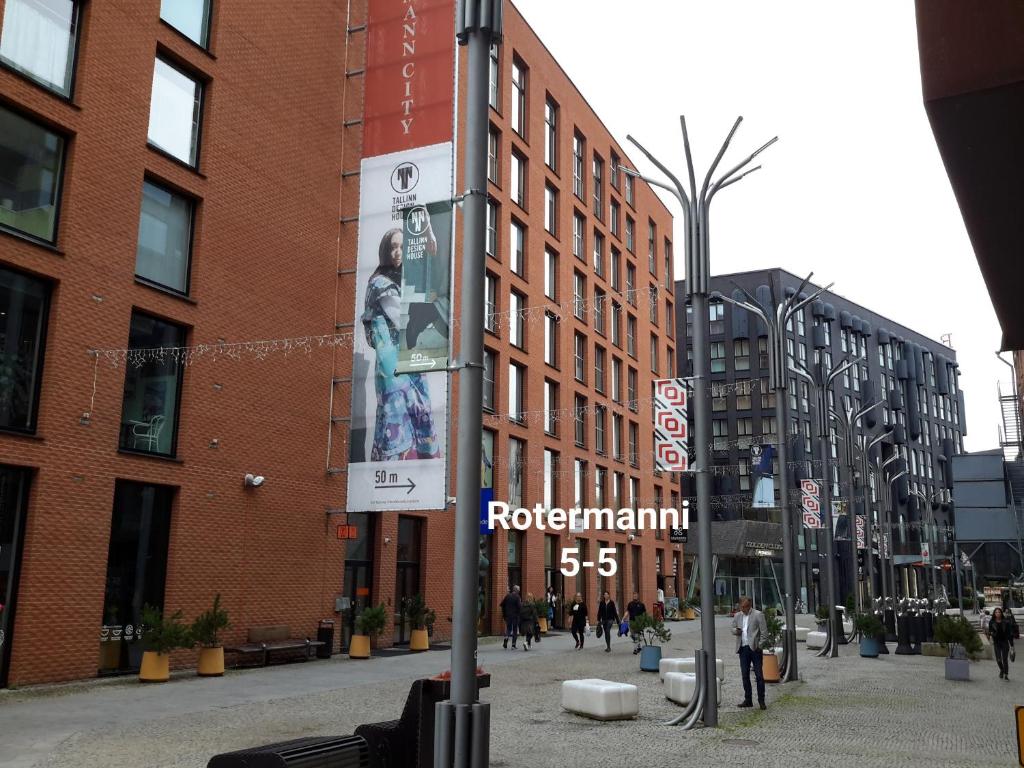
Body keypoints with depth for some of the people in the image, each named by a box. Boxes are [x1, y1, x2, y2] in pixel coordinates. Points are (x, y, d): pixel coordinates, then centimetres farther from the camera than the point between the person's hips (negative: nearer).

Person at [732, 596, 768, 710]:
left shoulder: (758, 615, -4)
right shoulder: (737, 616, 13)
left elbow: (764, 632, -5)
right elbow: (733, 629, 19)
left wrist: (759, 646, -11)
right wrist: (736, 631, -5)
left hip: (754, 648, -5)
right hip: (743, 649, 5)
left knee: (759, 675, -1)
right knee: (745, 675, 8)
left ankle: (761, 700, 7)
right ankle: (747, 700, 17)